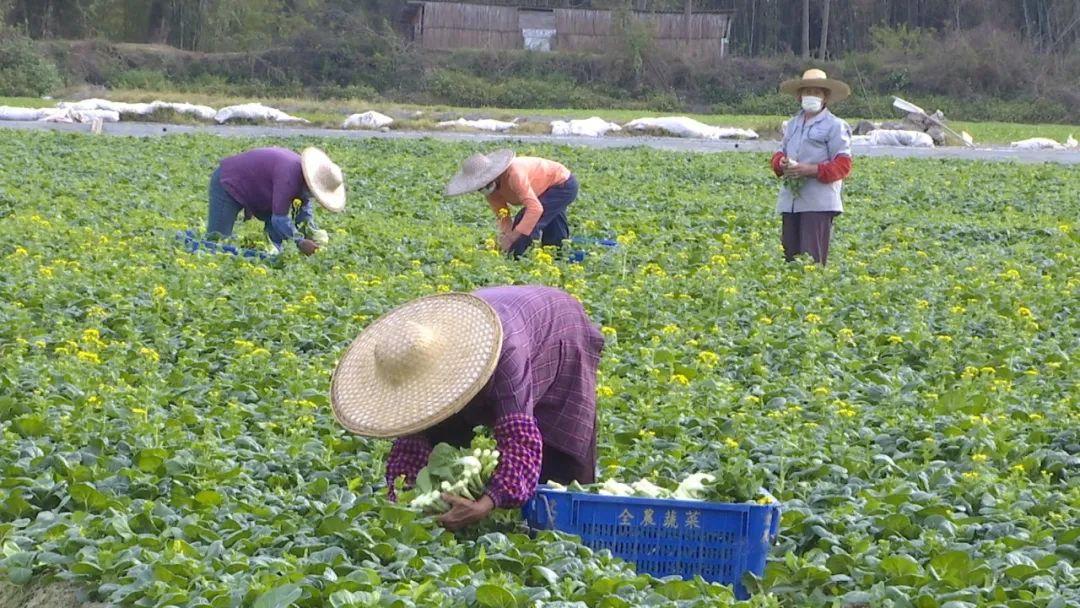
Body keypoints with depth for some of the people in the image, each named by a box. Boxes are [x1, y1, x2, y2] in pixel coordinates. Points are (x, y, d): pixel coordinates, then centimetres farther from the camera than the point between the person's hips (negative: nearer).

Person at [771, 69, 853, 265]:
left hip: (818, 204, -7)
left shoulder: (835, 126, -2)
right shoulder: (792, 125, 20)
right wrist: (781, 163, -3)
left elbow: (843, 165, -7)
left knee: (812, 258, -11)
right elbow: (780, 153, 23)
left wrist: (811, 170, -19)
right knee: (790, 255, 5)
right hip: (791, 202, 7)